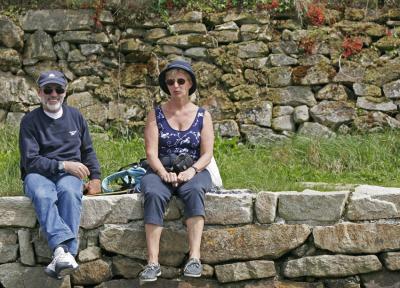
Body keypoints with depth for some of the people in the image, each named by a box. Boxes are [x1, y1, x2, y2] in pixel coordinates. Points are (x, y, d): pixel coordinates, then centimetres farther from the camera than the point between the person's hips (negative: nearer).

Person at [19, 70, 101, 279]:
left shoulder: (75, 116, 16)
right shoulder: (30, 121, 3)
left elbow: (88, 151, 25)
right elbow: (30, 161, -6)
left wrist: (95, 177, 9)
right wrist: (63, 165, -15)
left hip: (70, 173, 2)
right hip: (39, 174, -2)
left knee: (69, 191, -36)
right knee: (42, 195, -39)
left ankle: (63, 254, -48)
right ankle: (64, 250, -56)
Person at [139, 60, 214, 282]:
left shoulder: (202, 116, 10)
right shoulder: (156, 114, 9)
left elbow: (207, 154, 3)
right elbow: (151, 152, -1)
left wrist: (192, 170, -18)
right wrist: (163, 172, -20)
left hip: (194, 172, 0)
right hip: (161, 172, 0)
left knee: (194, 191, -37)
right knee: (153, 194, -35)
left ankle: (194, 257, -43)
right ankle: (153, 262, -41)